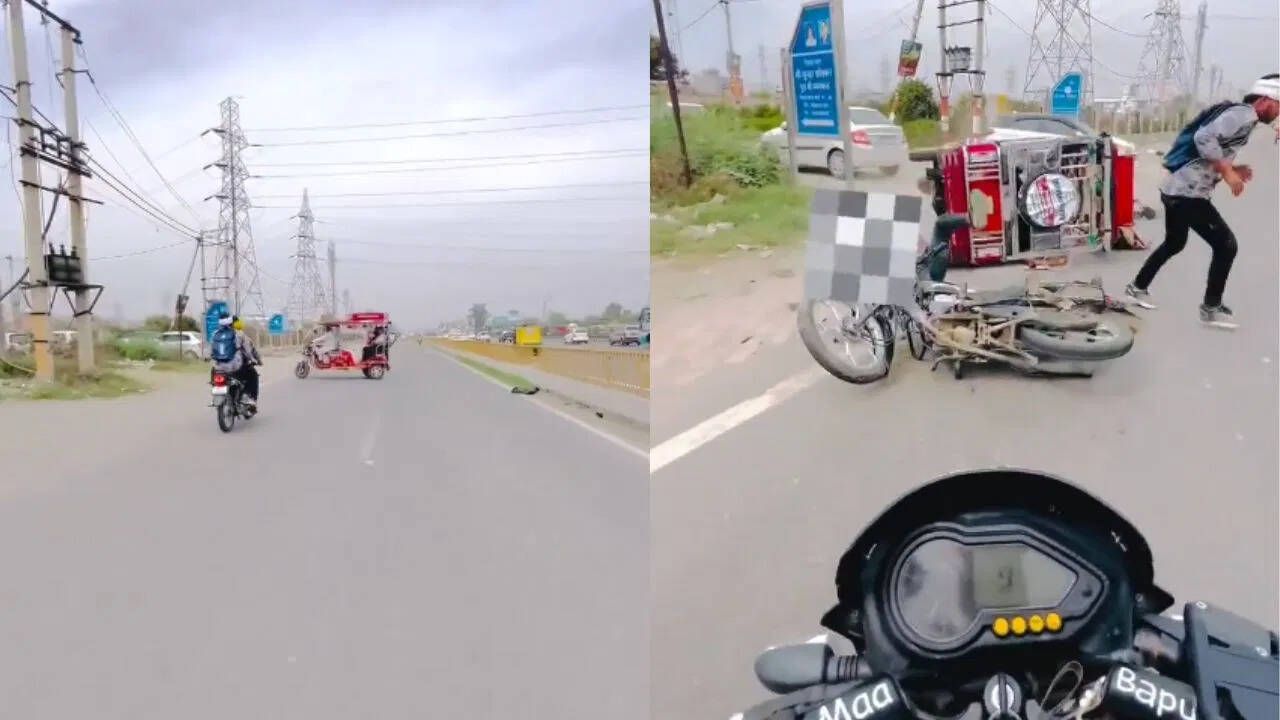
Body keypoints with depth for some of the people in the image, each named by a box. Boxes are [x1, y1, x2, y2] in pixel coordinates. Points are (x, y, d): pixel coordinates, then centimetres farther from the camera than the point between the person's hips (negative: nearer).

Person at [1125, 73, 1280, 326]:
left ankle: (1137, 287, 37)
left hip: (1175, 189, 10)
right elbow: (1204, 138, -26)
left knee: (1174, 244, 26)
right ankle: (1212, 308, 6)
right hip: (1188, 193, -10)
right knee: (1226, 245, -2)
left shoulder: (1239, 116, 20)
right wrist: (1228, 171, -20)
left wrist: (1232, 169, 12)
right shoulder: (1243, 114, -11)